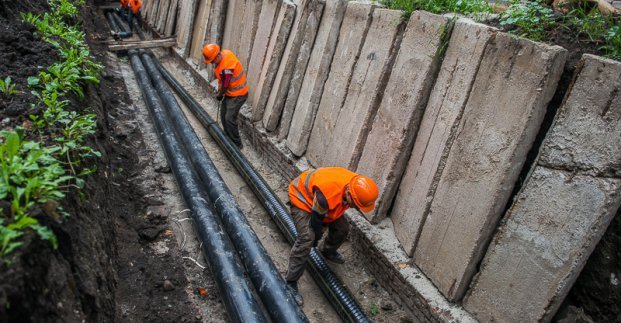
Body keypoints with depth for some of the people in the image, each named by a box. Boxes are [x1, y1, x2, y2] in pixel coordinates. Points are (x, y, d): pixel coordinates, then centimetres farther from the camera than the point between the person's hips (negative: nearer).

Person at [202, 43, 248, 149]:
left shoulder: (226, 68, -34)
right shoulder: (224, 53, -6)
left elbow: (225, 86, -20)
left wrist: (219, 95, -1)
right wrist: (219, 90, 8)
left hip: (238, 95, -10)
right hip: (230, 92, 10)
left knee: (230, 119, -10)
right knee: (223, 115, 16)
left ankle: (236, 144, 3)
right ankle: (228, 138, 31)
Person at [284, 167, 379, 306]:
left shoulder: (355, 186, -20)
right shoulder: (326, 194, -45)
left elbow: (338, 208, 3)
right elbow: (316, 220, -27)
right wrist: (316, 238, -7)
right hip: (301, 198, -7)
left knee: (342, 227, 6)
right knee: (306, 238, -22)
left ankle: (328, 252, 37)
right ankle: (290, 282, -10)